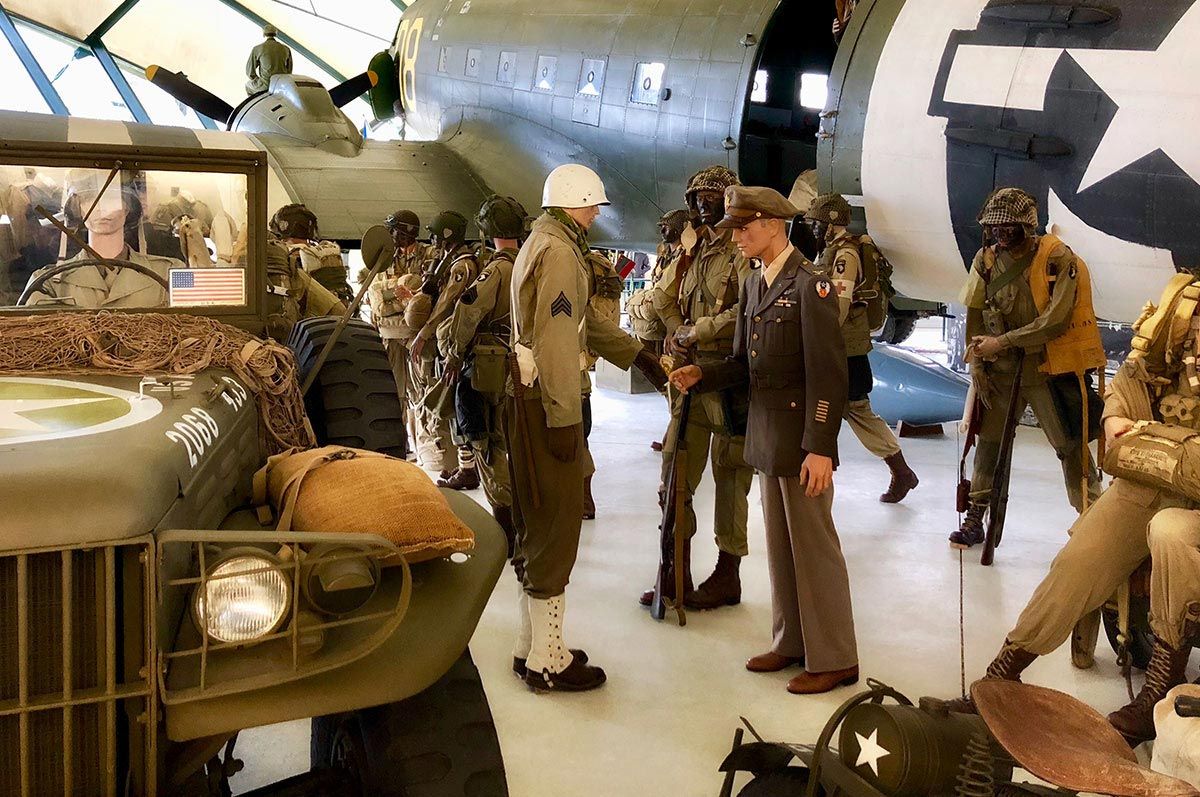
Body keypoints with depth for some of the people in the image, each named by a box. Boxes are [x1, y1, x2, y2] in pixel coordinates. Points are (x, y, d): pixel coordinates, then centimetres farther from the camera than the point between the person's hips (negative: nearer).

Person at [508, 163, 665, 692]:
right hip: (546, 400, -11)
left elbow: (583, 320, 25)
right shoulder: (558, 251, -14)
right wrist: (564, 418, -22)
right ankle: (547, 660, 4)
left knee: (539, 524, 16)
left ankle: (531, 645, 27)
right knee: (557, 524, -4)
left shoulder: (542, 243, 19)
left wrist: (636, 354, 26)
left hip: (529, 395, 11)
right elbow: (555, 340, -22)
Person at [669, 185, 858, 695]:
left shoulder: (810, 285, -15)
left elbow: (827, 373, -19)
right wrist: (700, 376, -3)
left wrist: (820, 447, -22)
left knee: (814, 547, 0)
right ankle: (791, 643, 27)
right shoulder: (754, 285, 12)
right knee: (780, 545, 15)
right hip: (766, 436, 8)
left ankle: (833, 659, 12)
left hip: (802, 440, -8)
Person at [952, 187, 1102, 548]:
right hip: (1000, 370, 4)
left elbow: (1055, 322, -20)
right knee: (988, 441, 9)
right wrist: (976, 363, -2)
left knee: (1071, 447, 2)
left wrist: (1002, 342, -20)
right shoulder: (987, 259, 0)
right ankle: (974, 519, 21)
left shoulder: (1058, 259, -14)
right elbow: (974, 316, 6)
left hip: (1049, 369, -4)